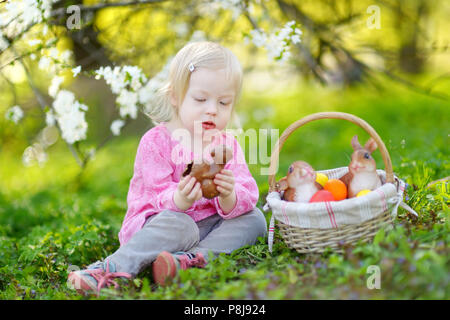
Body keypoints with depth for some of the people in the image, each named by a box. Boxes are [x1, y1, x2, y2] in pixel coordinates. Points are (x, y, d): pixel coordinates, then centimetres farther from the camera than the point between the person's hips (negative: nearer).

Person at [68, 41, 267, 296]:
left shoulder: (228, 144, 5)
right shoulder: (156, 141, -7)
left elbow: (247, 196, -6)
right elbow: (157, 194, -16)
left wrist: (229, 197, -33)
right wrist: (180, 200, -41)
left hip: (209, 223, 5)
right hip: (156, 223, -5)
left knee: (254, 218, -16)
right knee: (177, 224, -36)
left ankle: (191, 259, -37)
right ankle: (111, 271, -43)